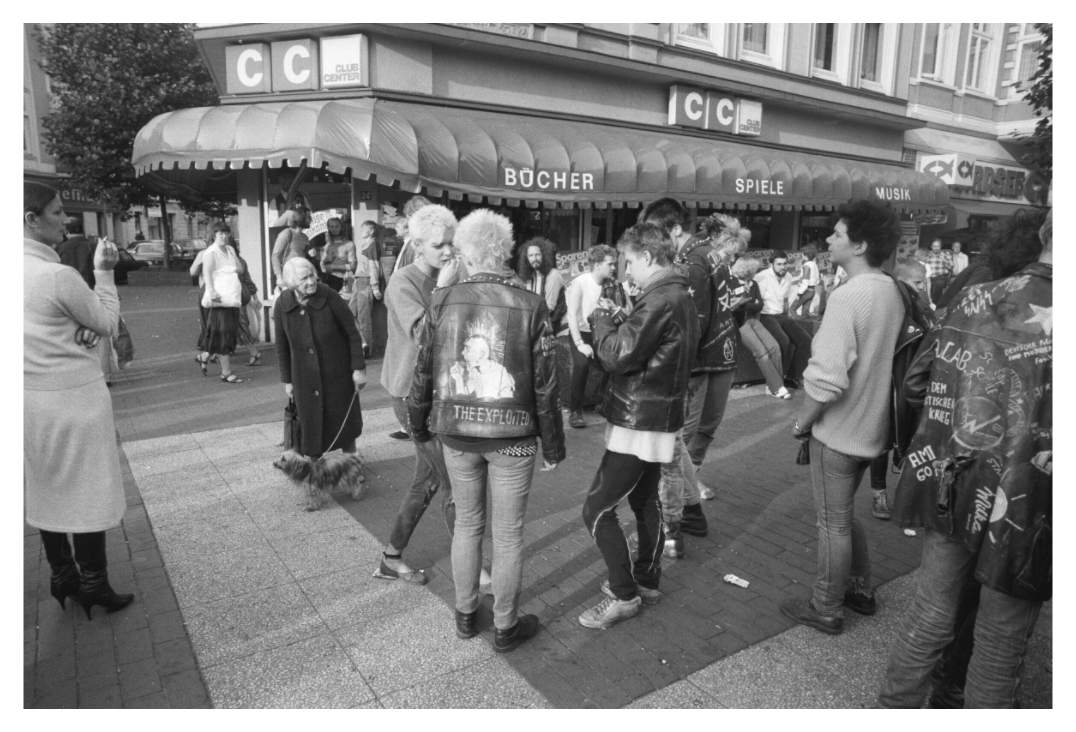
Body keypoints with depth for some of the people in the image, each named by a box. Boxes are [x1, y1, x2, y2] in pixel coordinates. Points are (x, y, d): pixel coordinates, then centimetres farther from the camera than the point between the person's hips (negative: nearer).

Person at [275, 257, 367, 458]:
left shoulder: (329, 298, -18)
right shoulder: (282, 307, -10)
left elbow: (352, 334, -10)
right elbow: (282, 346, 2)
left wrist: (359, 368, -10)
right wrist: (287, 380, 5)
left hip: (338, 374, -1)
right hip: (305, 378, 2)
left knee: (344, 418, 11)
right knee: (309, 422, 6)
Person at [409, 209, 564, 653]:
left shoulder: (442, 301, -4)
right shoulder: (530, 305, -9)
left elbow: (423, 372, 1)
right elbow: (545, 384, -8)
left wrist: (420, 426, 16)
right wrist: (553, 446, 3)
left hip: (456, 432, 3)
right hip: (512, 434, -2)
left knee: (466, 523, 20)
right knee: (508, 533, 11)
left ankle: (465, 615, 35)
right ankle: (506, 627, 27)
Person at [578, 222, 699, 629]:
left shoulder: (660, 300, -21)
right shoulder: (682, 298, 11)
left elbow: (618, 356, -23)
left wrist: (601, 320, -7)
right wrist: (618, 321, 2)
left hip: (639, 423, -10)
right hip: (661, 418, 10)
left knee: (597, 509, -3)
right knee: (644, 500, 21)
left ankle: (623, 595, 7)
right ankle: (648, 581, 34)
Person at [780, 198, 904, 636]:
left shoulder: (849, 296, -23)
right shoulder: (892, 292, 2)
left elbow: (827, 376, -27)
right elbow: (883, 359, 10)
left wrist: (803, 421, -11)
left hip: (837, 431, -8)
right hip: (871, 427, 8)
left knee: (833, 522, 8)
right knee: (844, 514, 25)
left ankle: (827, 610, 24)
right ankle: (860, 589, 38)